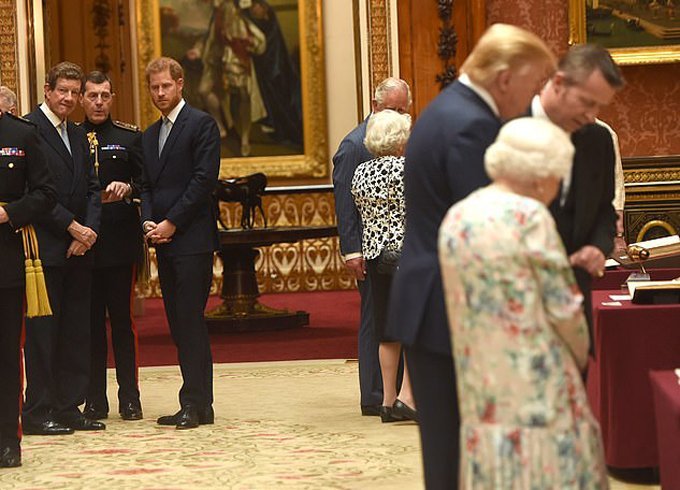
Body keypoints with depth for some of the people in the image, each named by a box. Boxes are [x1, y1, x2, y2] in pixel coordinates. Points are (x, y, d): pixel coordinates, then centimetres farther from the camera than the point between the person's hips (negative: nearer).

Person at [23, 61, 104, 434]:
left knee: (77, 331, 8)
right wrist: (73, 228, -14)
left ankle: (69, 408, 15)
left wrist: (89, 230, -2)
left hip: (79, 248, 8)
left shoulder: (78, 135, 18)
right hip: (44, 247, -8)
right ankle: (37, 413, 3)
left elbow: (91, 189, 15)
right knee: (42, 330, -3)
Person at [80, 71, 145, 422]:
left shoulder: (130, 137, 7)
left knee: (122, 319, 0)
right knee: (90, 321, 4)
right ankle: (95, 401, 9)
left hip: (119, 240, -1)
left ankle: (129, 398, 5)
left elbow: (145, 181, 3)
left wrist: (128, 188, -17)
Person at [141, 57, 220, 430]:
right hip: (164, 242, 8)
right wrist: (148, 221, -2)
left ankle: (196, 404, -6)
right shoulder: (150, 135, 19)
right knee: (179, 324, 7)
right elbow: (147, 185, 18)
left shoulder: (201, 124, -4)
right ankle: (197, 404, 11)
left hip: (192, 238, -7)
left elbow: (204, 179, -12)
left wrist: (171, 223, -12)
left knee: (190, 319, -9)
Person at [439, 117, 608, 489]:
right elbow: (563, 307, -11)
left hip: (479, 385, 7)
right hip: (536, 378, -7)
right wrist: (580, 353, 8)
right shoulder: (530, 217, -14)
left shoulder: (456, 219, 6)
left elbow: (465, 303, 11)